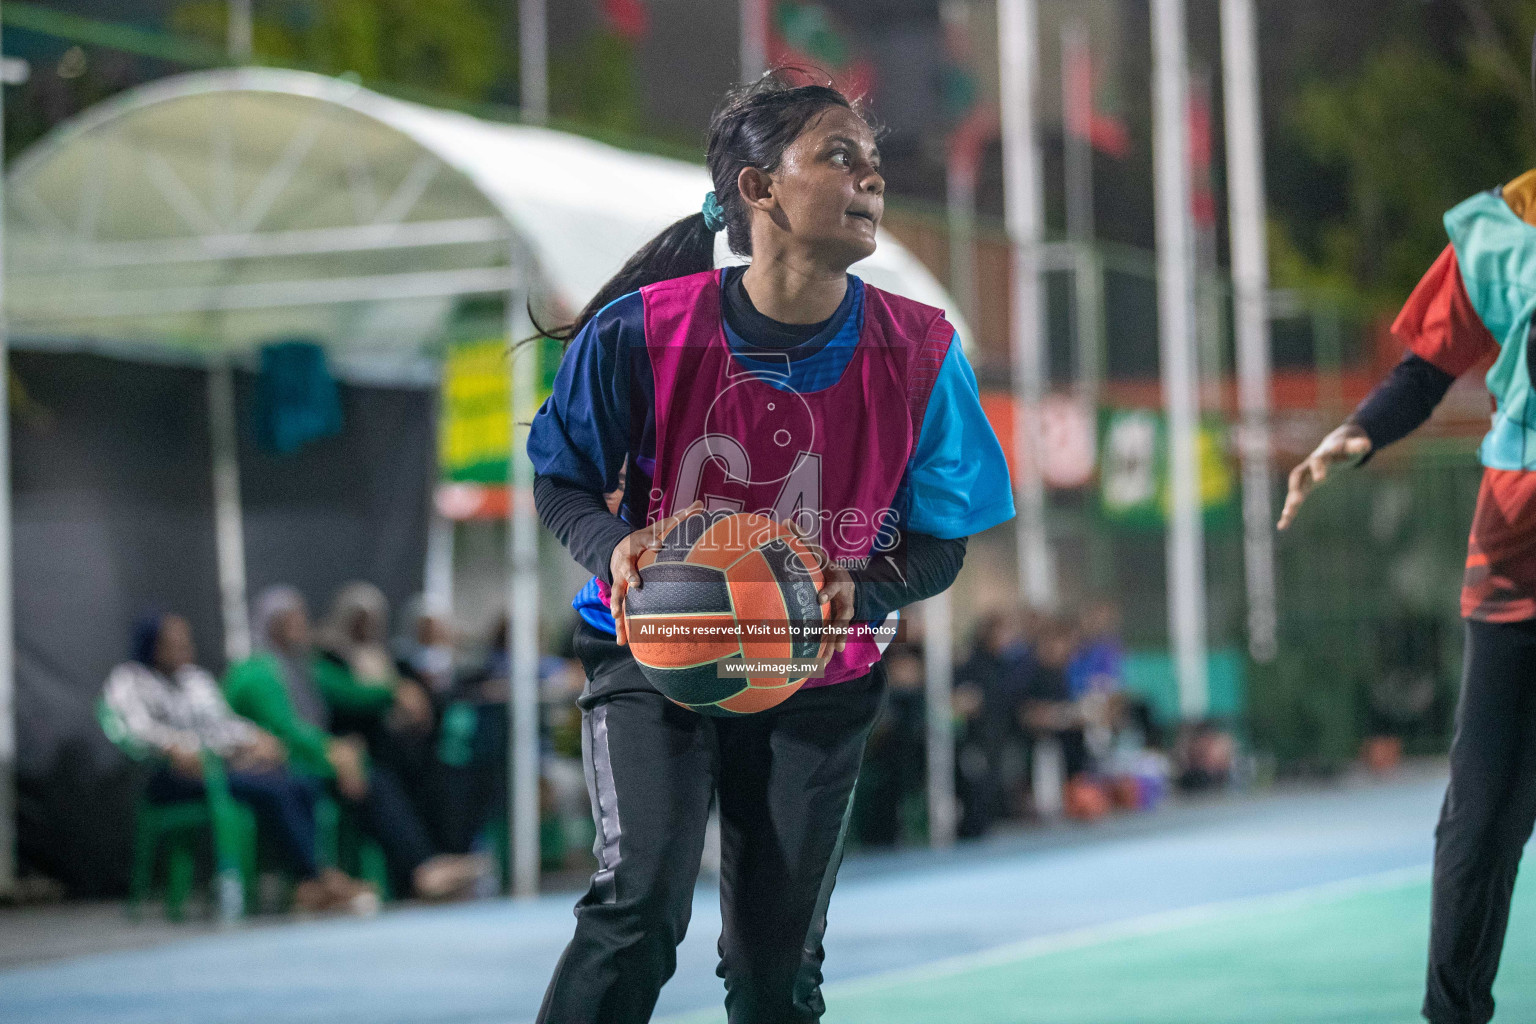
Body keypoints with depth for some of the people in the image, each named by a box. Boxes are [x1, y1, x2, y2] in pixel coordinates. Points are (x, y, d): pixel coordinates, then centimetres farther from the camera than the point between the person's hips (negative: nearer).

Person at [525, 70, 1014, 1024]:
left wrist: (859, 595, -24)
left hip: (818, 682, 2)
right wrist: (616, 546, -25)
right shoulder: (645, 332, -19)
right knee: (640, 908, -22)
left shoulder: (919, 353, -14)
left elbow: (939, 540, -4)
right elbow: (562, 479, -3)